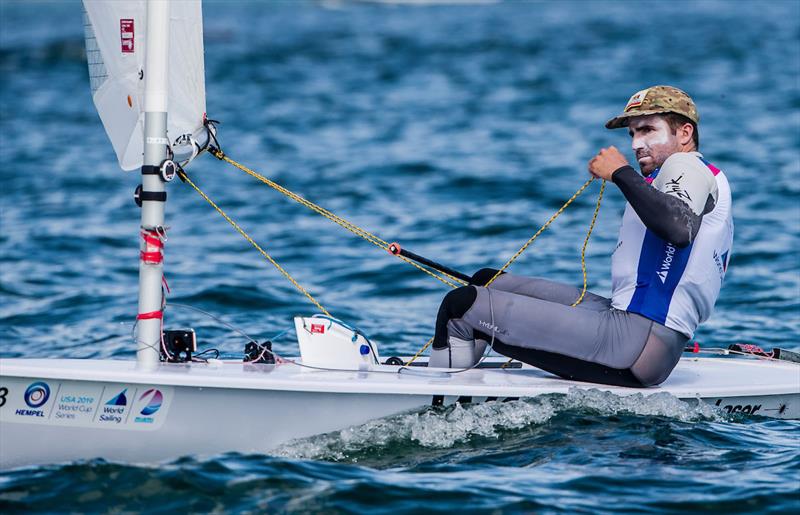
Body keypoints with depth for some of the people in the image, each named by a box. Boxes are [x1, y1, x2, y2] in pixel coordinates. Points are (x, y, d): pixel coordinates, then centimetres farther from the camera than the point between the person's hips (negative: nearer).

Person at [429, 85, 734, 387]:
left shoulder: (686, 165, -5)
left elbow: (679, 228, -28)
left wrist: (621, 173, -18)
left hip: (638, 346, -12)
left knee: (462, 305, -14)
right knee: (487, 283, 17)